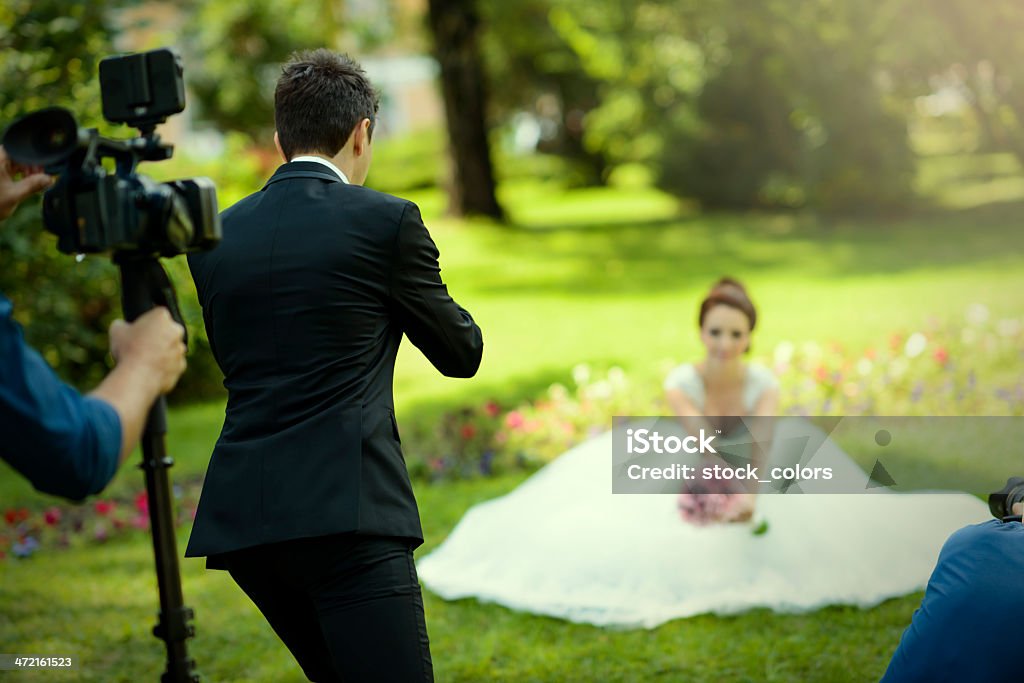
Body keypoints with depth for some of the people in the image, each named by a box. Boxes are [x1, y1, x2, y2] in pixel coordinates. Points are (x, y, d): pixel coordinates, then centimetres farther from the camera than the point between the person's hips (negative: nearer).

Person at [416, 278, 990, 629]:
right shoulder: (683, 382, -20)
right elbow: (702, 440, -36)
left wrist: (751, 494, -55)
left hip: (754, 498, 1)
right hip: (691, 497, -1)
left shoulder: (764, 383, -17)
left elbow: (759, 442, -36)